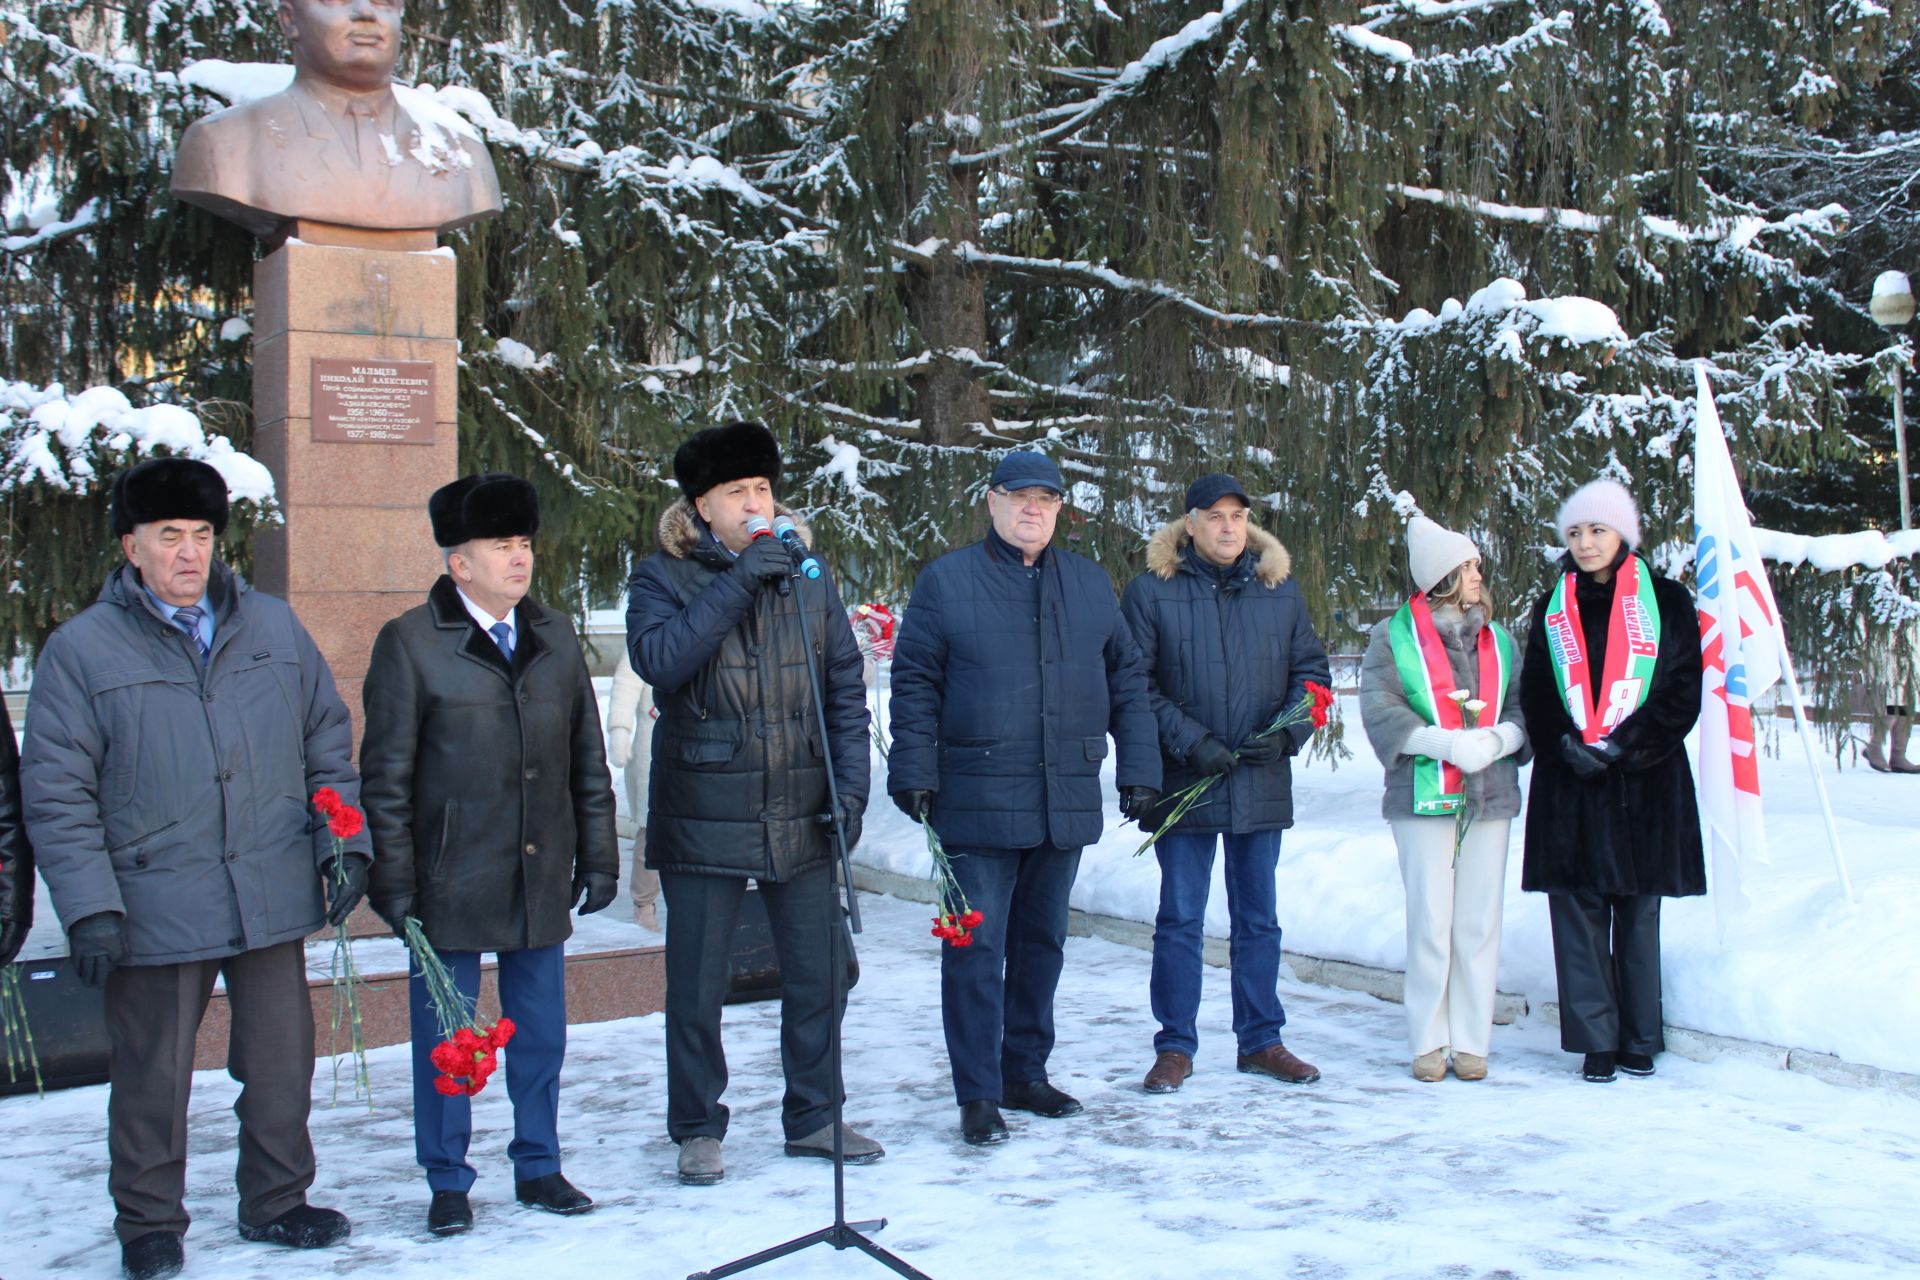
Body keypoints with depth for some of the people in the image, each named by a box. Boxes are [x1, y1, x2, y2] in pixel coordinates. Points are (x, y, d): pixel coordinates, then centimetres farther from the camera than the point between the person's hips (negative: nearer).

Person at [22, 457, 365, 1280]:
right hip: (155, 907, -3)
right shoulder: (81, 649, -3)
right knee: (153, 1076, 9)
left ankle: (276, 1202, 31)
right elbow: (56, 793, -4)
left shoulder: (273, 628, 7)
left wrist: (344, 843, 4)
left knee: (281, 1059, 13)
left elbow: (329, 744, 13)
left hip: (272, 899, 3)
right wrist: (88, 905, -11)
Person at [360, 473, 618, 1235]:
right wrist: (393, 881, -7)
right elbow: (386, 777, -4)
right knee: (445, 1039, 7)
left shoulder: (555, 637, 9)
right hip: (452, 883, -4)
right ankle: (448, 1183, 22)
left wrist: (598, 857, 9)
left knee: (541, 1034, 13)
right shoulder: (409, 644, -5)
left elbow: (588, 759, 12)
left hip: (542, 881, 4)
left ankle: (539, 1167, 28)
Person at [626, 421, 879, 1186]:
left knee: (821, 974, 10)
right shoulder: (663, 577, 1)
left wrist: (850, 786, 0)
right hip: (703, 815, -3)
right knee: (698, 987, 5)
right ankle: (698, 1129, 22)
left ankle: (814, 1116, 28)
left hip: (802, 814, 3)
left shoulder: (808, 577, 10)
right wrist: (737, 580, -20)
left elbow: (845, 689, 9)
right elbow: (659, 658, -19)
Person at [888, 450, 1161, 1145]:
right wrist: (914, 774, -8)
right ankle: (977, 1094, 7)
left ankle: (1025, 1073, 27)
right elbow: (914, 686, -2)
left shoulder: (1092, 585, 12)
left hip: (1067, 803, 4)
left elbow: (1127, 682, 13)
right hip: (977, 804, -4)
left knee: (1042, 943, 14)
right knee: (976, 948, -2)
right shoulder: (945, 581, 0)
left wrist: (1138, 770, 6)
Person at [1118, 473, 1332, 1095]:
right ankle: (1175, 1047, 15)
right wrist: (1191, 741, -15)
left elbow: (1310, 670, 10)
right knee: (1180, 920, 4)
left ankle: (1261, 1040, 26)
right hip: (1184, 783, -3)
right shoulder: (1151, 590, -4)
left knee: (1258, 919, 13)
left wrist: (1286, 734, -6)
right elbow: (1134, 684, -7)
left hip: (1262, 783, 3)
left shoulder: (1279, 590, 6)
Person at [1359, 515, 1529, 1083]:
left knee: (1479, 924, 4)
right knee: (1430, 923, -1)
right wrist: (1449, 743, -17)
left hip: (1491, 799, 3)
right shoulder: (1394, 635, 2)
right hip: (1423, 798, -3)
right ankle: (1428, 1042, 11)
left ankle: (1471, 1041, 15)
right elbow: (1379, 709, -7)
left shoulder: (1498, 638, 14)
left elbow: (1523, 706, 10)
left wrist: (1497, 740, -12)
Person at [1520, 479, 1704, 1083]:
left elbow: (1683, 693, -1)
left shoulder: (1667, 602, 4)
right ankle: (1596, 1041, 6)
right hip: (1570, 785, 2)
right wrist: (1567, 748, -10)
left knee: (1638, 913, 5)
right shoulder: (1552, 608, 11)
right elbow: (1534, 695, 7)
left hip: (1645, 784, -2)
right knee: (1578, 910, -1)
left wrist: (1624, 745, -12)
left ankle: (1639, 1041, 15)